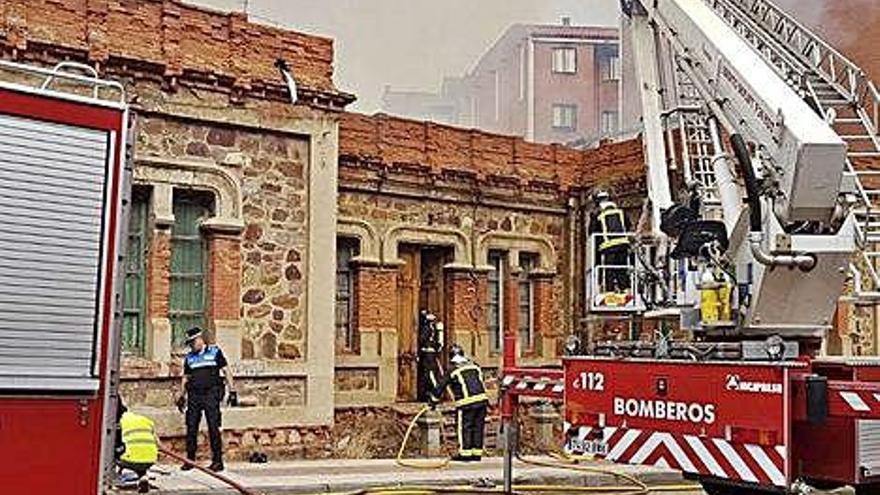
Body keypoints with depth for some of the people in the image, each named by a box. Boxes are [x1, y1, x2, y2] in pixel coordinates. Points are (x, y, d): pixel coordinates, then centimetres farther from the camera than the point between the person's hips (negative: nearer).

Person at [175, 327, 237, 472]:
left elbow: (226, 371, 4)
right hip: (194, 396, 4)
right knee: (191, 427, 2)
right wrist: (182, 396, 15)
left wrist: (232, 391, -2)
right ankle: (190, 459, 12)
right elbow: (185, 377, 22)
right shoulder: (189, 357, 16)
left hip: (211, 394, -4)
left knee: (213, 428, -4)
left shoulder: (215, 352, 4)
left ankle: (217, 461, 1)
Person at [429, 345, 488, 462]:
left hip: (467, 403, -5)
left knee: (464, 428, 4)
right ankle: (477, 453, 16)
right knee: (478, 427, 12)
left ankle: (465, 454, 5)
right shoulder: (475, 366, 15)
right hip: (482, 399, 5)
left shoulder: (452, 372, 2)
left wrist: (433, 401, 20)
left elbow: (440, 386, 9)